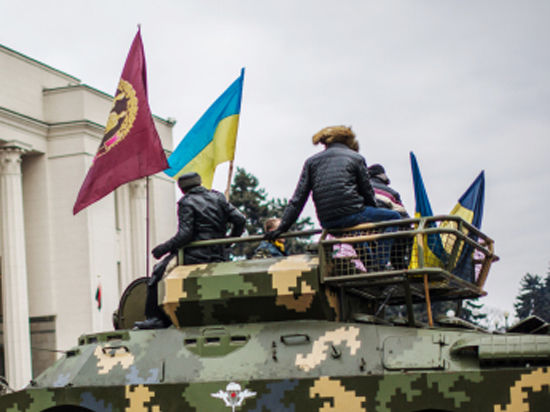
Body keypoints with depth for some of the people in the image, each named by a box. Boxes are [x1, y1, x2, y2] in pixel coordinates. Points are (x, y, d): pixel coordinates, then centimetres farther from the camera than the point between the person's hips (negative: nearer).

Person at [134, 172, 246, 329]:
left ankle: (155, 318, 0)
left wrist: (164, 248, -6)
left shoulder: (187, 203, -5)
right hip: (218, 257, 7)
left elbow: (185, 235, -15)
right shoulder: (218, 198, 13)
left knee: (158, 272, 7)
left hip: (195, 256, -7)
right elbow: (240, 219, 8)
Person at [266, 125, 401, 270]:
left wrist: (283, 227, 12)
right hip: (351, 214, -5)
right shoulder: (356, 158, 7)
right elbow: (367, 193, 7)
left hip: (327, 223, 5)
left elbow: (298, 199, 10)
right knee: (393, 217, 14)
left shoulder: (312, 161, 15)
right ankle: (381, 265, 1)